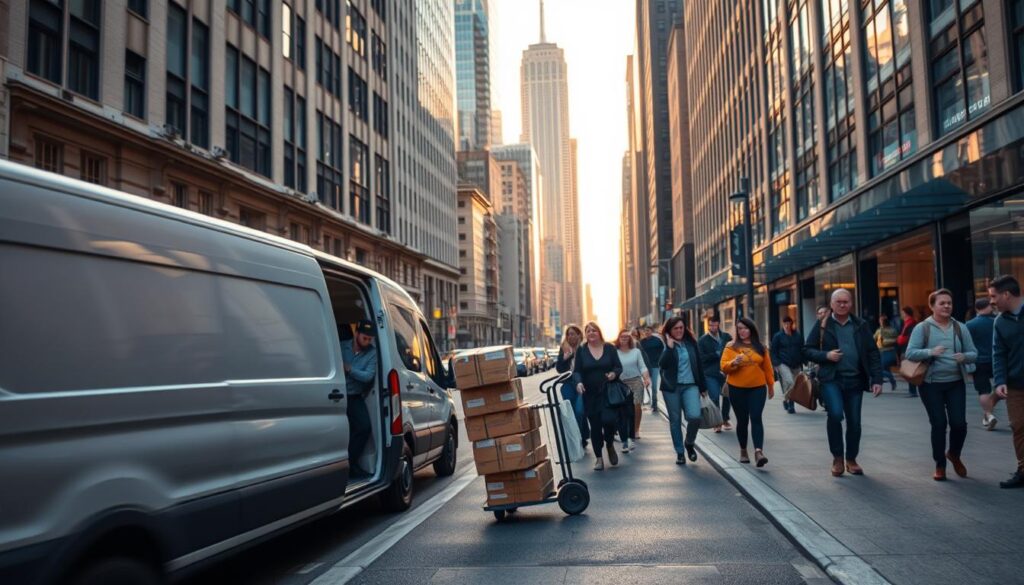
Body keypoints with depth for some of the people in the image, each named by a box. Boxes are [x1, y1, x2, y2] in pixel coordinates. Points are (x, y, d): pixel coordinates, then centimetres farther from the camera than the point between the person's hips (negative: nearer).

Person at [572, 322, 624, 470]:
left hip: (608, 392, -1)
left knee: (609, 419, -17)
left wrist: (614, 373, -17)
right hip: (590, 394, 1)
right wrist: (579, 382, -22)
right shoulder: (581, 350, 2)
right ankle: (599, 457, 18)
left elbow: (619, 367, 6)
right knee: (595, 425, 4)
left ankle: (610, 444, 16)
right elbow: (577, 371, -1)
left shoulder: (609, 348, 3)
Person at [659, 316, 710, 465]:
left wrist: (703, 387, 11)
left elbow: (699, 365, 10)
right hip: (672, 387, -1)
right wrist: (670, 347, -25)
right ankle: (680, 453, 17)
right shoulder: (665, 345, -2)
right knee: (675, 421, 4)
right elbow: (662, 364, -18)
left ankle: (689, 443, 12)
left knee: (695, 416, -16)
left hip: (690, 386, 1)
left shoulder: (691, 343, 5)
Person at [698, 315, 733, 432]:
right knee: (715, 398, -9)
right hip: (710, 375, -3)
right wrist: (716, 354, -13)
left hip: (725, 373, 3)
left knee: (726, 396, 10)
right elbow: (701, 357, -8)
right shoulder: (703, 340, -2)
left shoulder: (726, 337, 5)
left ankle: (725, 420, 30)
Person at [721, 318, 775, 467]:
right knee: (742, 420, 8)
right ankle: (743, 451, 23)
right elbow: (724, 367, -5)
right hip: (737, 389, 0)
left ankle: (758, 451, -21)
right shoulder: (731, 346, 0)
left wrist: (771, 385, 14)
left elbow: (768, 368, 11)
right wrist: (734, 363, -25)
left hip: (757, 388, 0)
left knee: (756, 418, -11)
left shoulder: (760, 347, 5)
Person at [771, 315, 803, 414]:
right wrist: (777, 364, -9)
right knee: (789, 382, -23)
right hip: (783, 364, -4)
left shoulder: (798, 336, 8)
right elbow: (773, 352, 1)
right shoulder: (777, 336, 1)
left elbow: (802, 350, 14)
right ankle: (785, 400, -5)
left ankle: (791, 405, 20)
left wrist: (802, 363, 7)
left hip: (796, 365, 4)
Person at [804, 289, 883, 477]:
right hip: (831, 379, -2)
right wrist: (826, 355, -13)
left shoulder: (860, 326, 7)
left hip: (855, 380, 3)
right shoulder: (822, 325, 3)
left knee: (854, 421, 7)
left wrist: (877, 379, -4)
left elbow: (873, 354, 5)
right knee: (835, 414, -21)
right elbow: (807, 350, 4)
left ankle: (851, 459, 26)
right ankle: (837, 457, -2)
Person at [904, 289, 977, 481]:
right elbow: (910, 353, -10)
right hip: (931, 384, -2)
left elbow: (973, 353, 6)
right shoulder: (922, 328, -3)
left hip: (956, 383, 3)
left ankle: (954, 454, 29)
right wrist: (930, 352, -26)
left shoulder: (960, 328, 6)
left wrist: (964, 357, -17)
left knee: (959, 423, -2)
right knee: (939, 424, 0)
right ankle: (940, 465, 15)